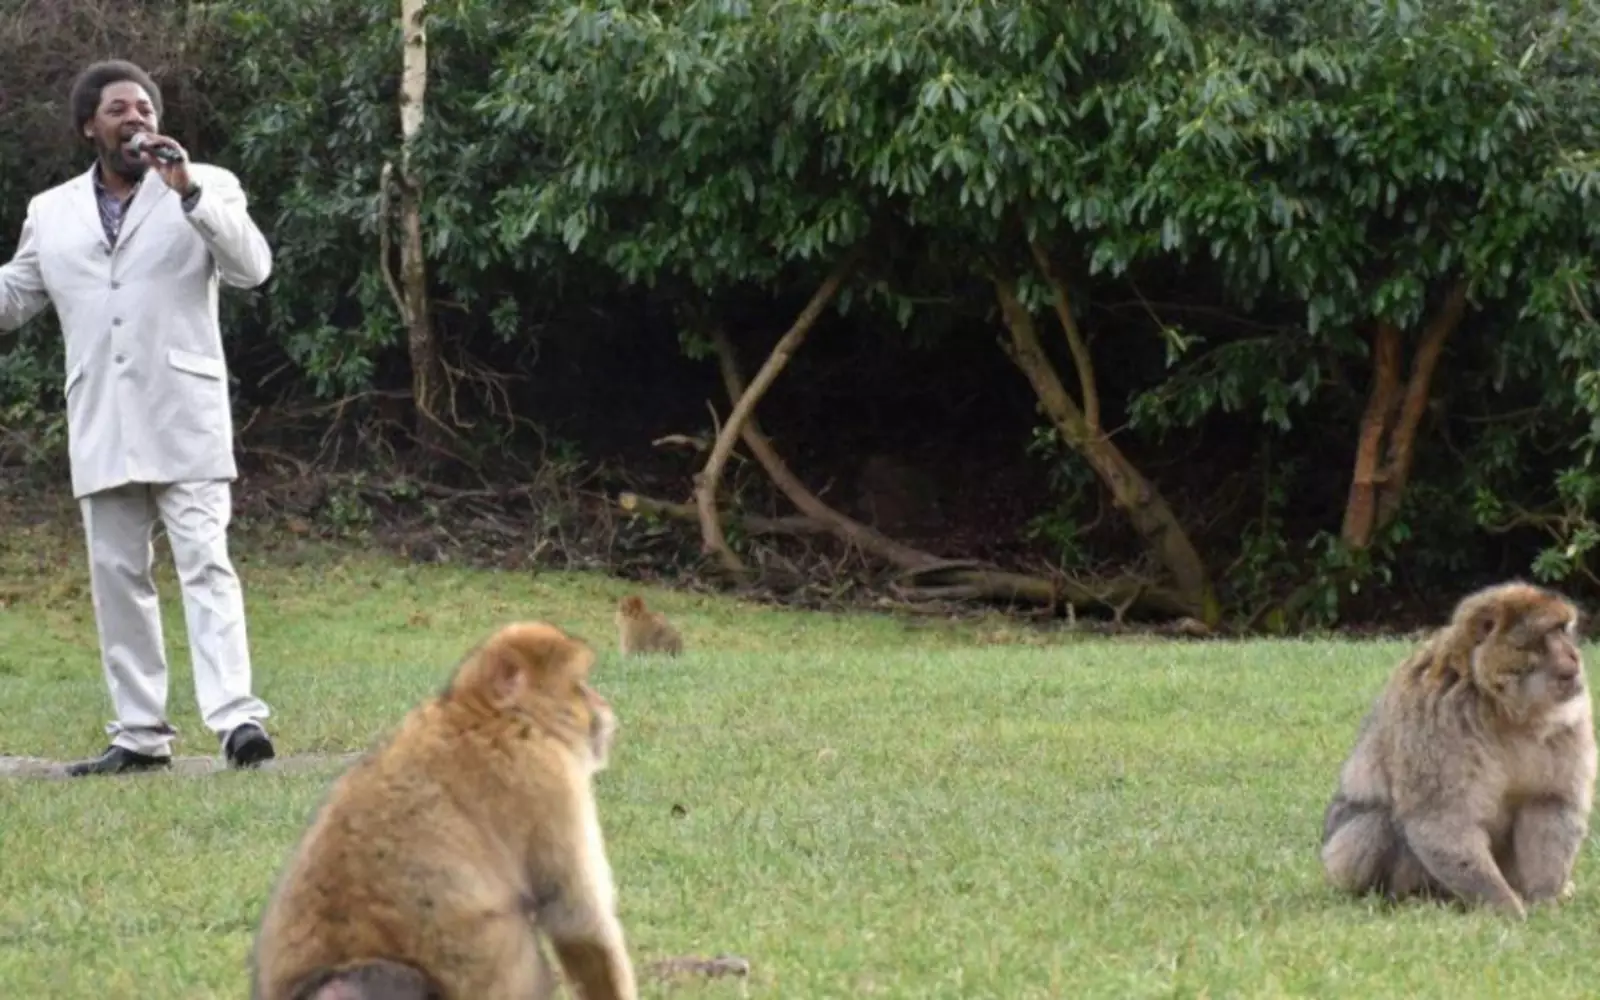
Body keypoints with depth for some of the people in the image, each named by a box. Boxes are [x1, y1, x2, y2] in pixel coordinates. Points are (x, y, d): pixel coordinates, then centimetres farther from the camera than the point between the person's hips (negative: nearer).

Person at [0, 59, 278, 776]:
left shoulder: (206, 187, 5)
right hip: (101, 431, 4)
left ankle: (236, 717, -22)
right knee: (116, 578, 5)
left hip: (184, 421, -4)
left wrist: (189, 191, -19)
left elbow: (252, 267, -10)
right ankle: (140, 735, 9)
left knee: (205, 564, -13)